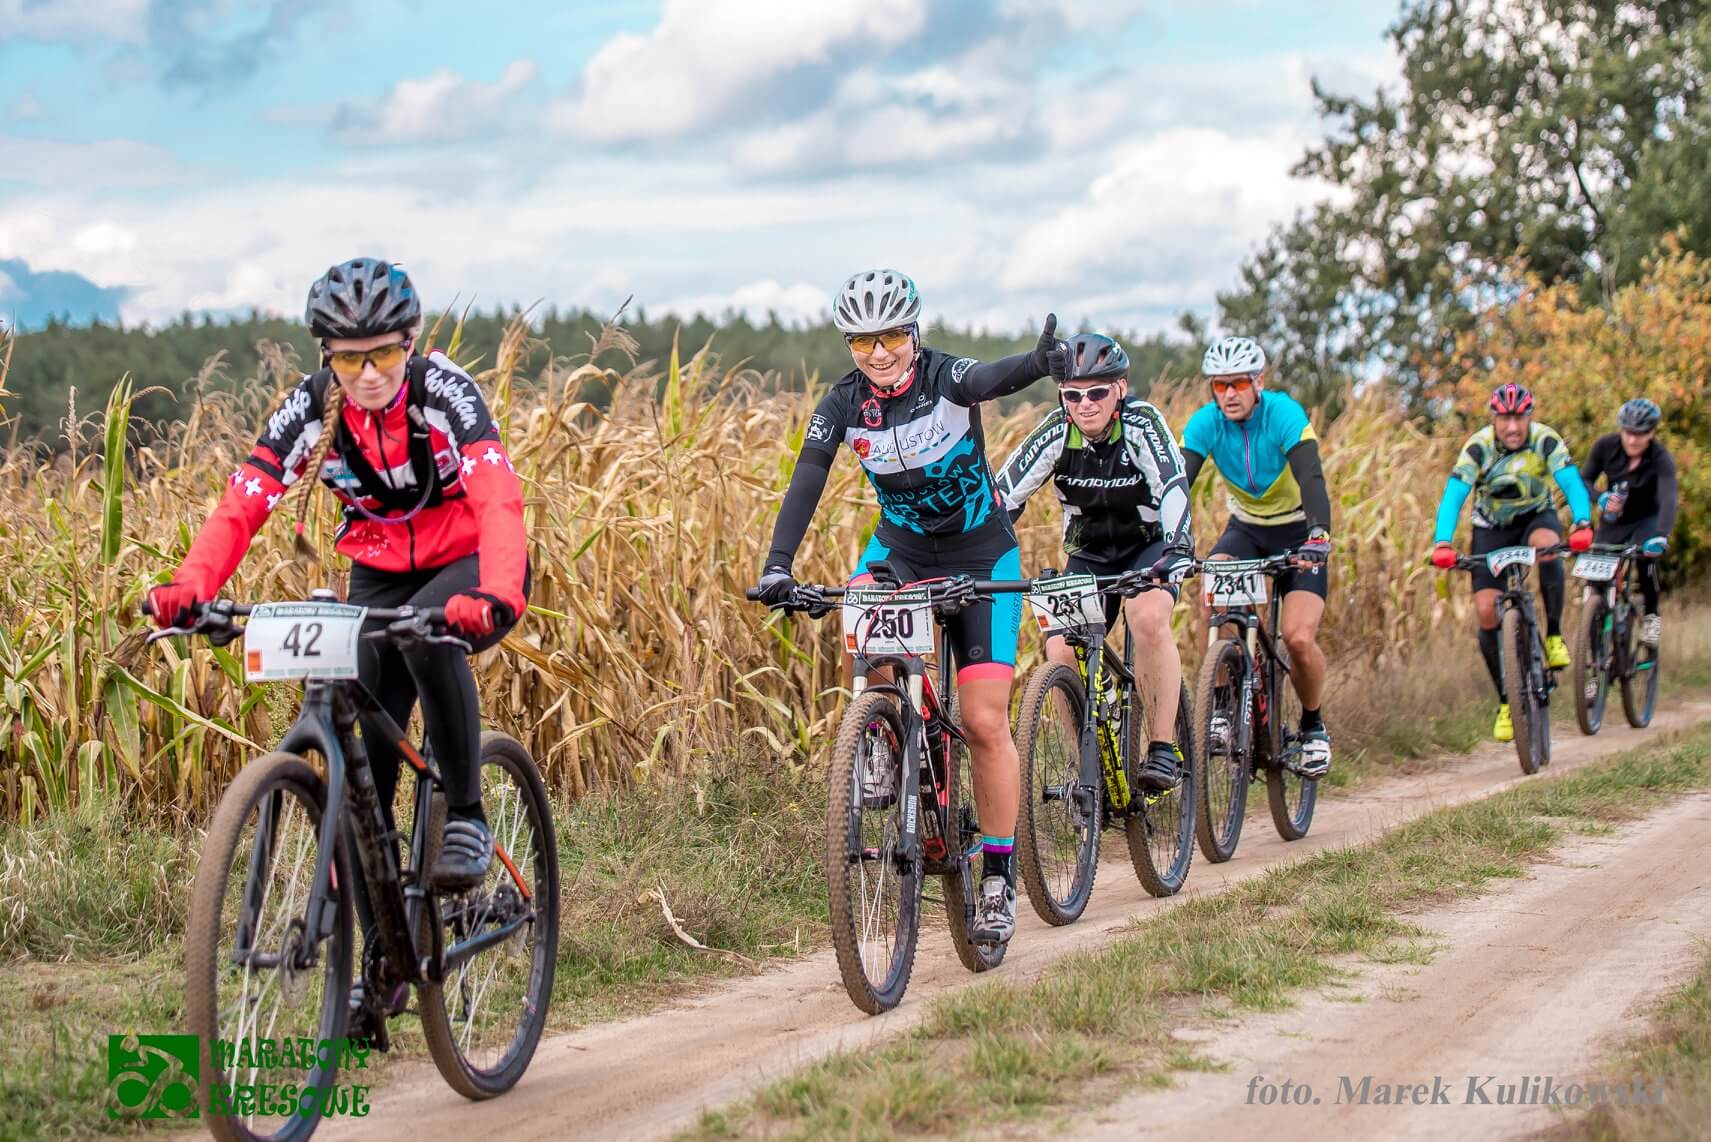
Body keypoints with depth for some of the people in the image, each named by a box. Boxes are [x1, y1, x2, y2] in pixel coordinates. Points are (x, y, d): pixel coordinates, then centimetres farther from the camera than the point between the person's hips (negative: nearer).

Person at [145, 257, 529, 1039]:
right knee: (361, 765, -8)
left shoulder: (445, 393, -24)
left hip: (466, 565, -4)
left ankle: (466, 819, -22)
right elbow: (242, 504, -22)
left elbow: (498, 501, -38)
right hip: (378, 576, 4)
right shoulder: (311, 407, -14)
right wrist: (189, 586, -42)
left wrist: (494, 596, -57)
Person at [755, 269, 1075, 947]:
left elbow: (989, 379, -44)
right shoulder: (843, 405, -13)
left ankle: (998, 879, 3)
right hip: (901, 546, 3)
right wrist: (777, 565, -39)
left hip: (981, 556, -3)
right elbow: (807, 482, -23)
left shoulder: (945, 379, -22)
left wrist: (1041, 363, -68)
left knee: (985, 721, -8)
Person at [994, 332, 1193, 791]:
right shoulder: (1056, 432, -17)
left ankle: (1164, 749, -22)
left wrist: (1175, 552, -53)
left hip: (1149, 545, -3)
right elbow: (1005, 495, -19)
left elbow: (1173, 490, -36)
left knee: (1147, 618, -32)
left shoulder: (1141, 425, -23)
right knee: (1062, 650, -16)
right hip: (1089, 553, 3)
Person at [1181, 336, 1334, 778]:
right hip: (1247, 528, 3)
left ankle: (1314, 725, 9)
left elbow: (1312, 479, -36)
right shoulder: (1206, 423, -15)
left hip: (1298, 532, -3)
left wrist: (1318, 537, -53)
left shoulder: (1284, 414, -24)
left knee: (1298, 638, -20)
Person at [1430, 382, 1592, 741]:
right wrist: (1442, 543, -50)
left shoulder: (1546, 441, -23)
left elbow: (1571, 482, -35)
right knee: (1486, 612, -11)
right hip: (1492, 526, 0)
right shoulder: (1478, 447, -24)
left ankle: (1554, 635, -18)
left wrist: (1582, 524, -54)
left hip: (1537, 515, 0)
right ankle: (1506, 702, 4)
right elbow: (1454, 495, -33)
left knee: (1547, 545, -37)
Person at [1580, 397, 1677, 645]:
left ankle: (1652, 616, -11)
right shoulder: (1605, 446, -18)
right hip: (1612, 522, 3)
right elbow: (1584, 480, -11)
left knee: (1646, 556, -31)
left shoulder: (1661, 460, -27)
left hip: (1646, 520, -3)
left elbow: (1668, 499, -40)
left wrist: (1661, 536, -57)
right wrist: (1601, 499, -34)